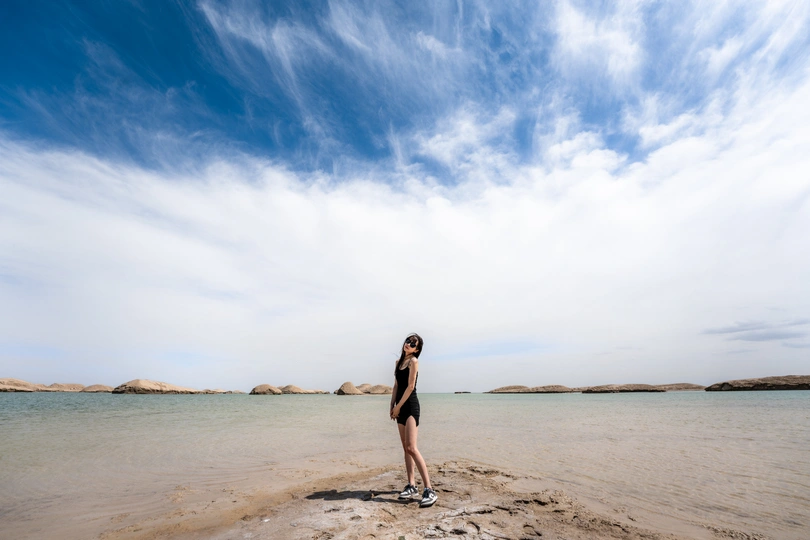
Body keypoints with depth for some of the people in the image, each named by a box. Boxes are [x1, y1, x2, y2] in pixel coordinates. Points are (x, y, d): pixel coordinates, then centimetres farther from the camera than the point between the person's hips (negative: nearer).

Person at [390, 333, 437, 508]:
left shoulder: (413, 361, -10)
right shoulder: (399, 361, 13)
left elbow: (410, 386, -14)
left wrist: (398, 406, -11)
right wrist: (392, 405, 9)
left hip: (411, 406, -8)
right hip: (401, 407, 8)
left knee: (411, 447, -16)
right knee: (406, 448, 11)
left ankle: (429, 490, -13)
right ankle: (411, 486, 20)